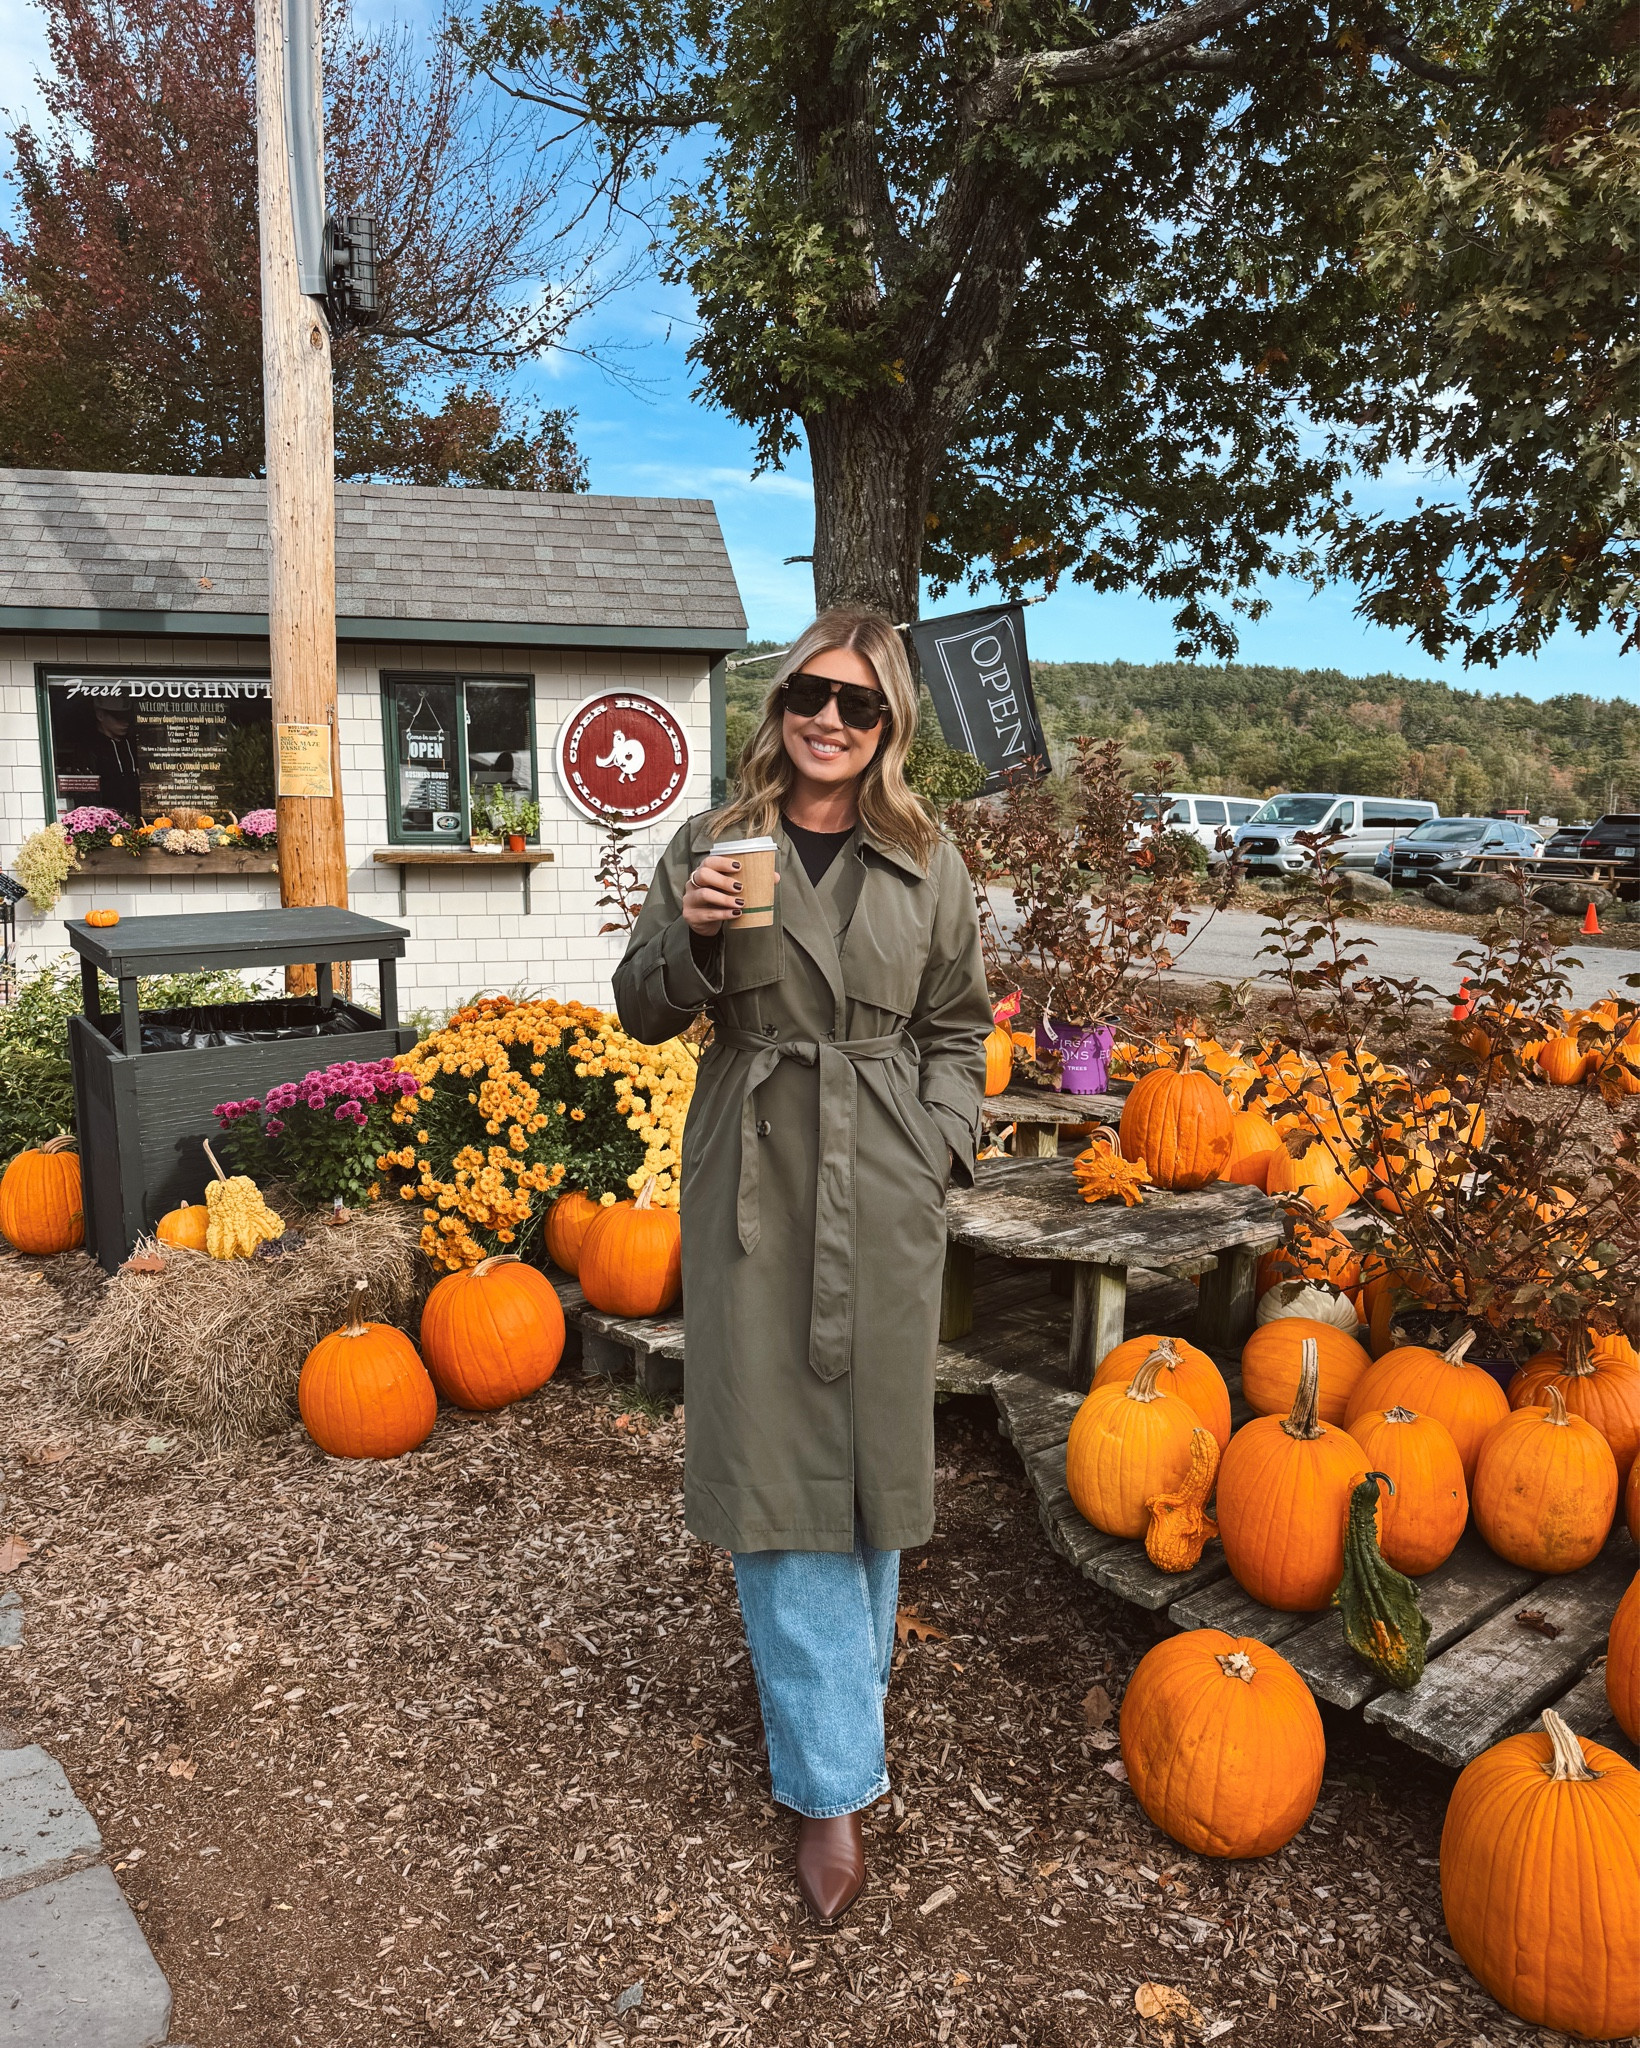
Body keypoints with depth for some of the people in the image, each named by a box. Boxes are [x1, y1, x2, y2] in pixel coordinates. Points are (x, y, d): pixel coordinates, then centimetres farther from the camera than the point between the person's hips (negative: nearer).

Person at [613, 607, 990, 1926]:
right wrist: (689, 935, -15)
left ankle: (851, 1674, 37)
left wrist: (943, 1146, -2)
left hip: (884, 1189, 1)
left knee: (871, 1445, 10)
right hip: (754, 1184, 0)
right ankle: (834, 1785, 10)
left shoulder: (928, 864, 4)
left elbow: (958, 1027, 11)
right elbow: (643, 1012, 4)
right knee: (775, 1463, -1)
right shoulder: (712, 847, 2)